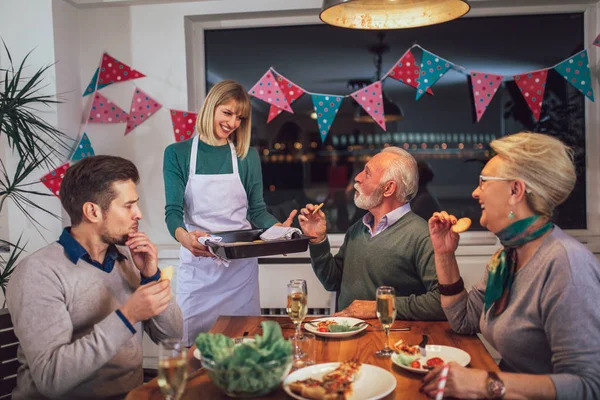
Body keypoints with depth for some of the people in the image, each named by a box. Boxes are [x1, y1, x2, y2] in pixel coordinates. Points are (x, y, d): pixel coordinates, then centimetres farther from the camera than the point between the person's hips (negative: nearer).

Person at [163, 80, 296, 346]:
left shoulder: (248, 157, 6)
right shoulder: (178, 154, 1)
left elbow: (257, 211, 7)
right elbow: (173, 211, -6)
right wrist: (184, 236, -28)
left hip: (241, 264, 1)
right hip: (196, 263, -1)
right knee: (193, 343, 6)